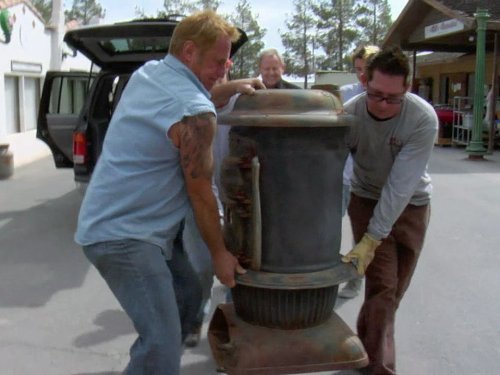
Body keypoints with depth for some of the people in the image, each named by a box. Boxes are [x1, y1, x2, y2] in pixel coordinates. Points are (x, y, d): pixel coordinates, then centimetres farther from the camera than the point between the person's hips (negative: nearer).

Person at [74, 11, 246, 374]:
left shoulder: (145, 74, 6)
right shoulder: (195, 112, -18)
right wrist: (220, 253, 1)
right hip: (123, 236, -10)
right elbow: (201, 195, -10)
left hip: (108, 220, 10)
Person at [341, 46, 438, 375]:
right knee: (382, 286, -10)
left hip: (412, 204, 1)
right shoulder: (350, 114, -23)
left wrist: (372, 239, -35)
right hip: (367, 199, -1)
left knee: (396, 288, 13)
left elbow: (401, 185, -31)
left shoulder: (424, 118, -28)